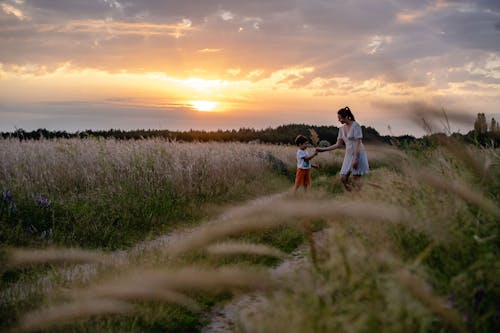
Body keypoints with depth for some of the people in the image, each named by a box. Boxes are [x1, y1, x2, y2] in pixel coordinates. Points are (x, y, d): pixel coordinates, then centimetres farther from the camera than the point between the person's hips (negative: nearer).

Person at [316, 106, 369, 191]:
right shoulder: (342, 129, 9)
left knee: (356, 178, -9)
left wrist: (355, 159, -22)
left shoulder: (356, 125, -13)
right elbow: (338, 145, 12)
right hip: (348, 155, 7)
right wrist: (323, 149, 7)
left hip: (358, 155, -7)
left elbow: (358, 143, -17)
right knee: (343, 178, -1)